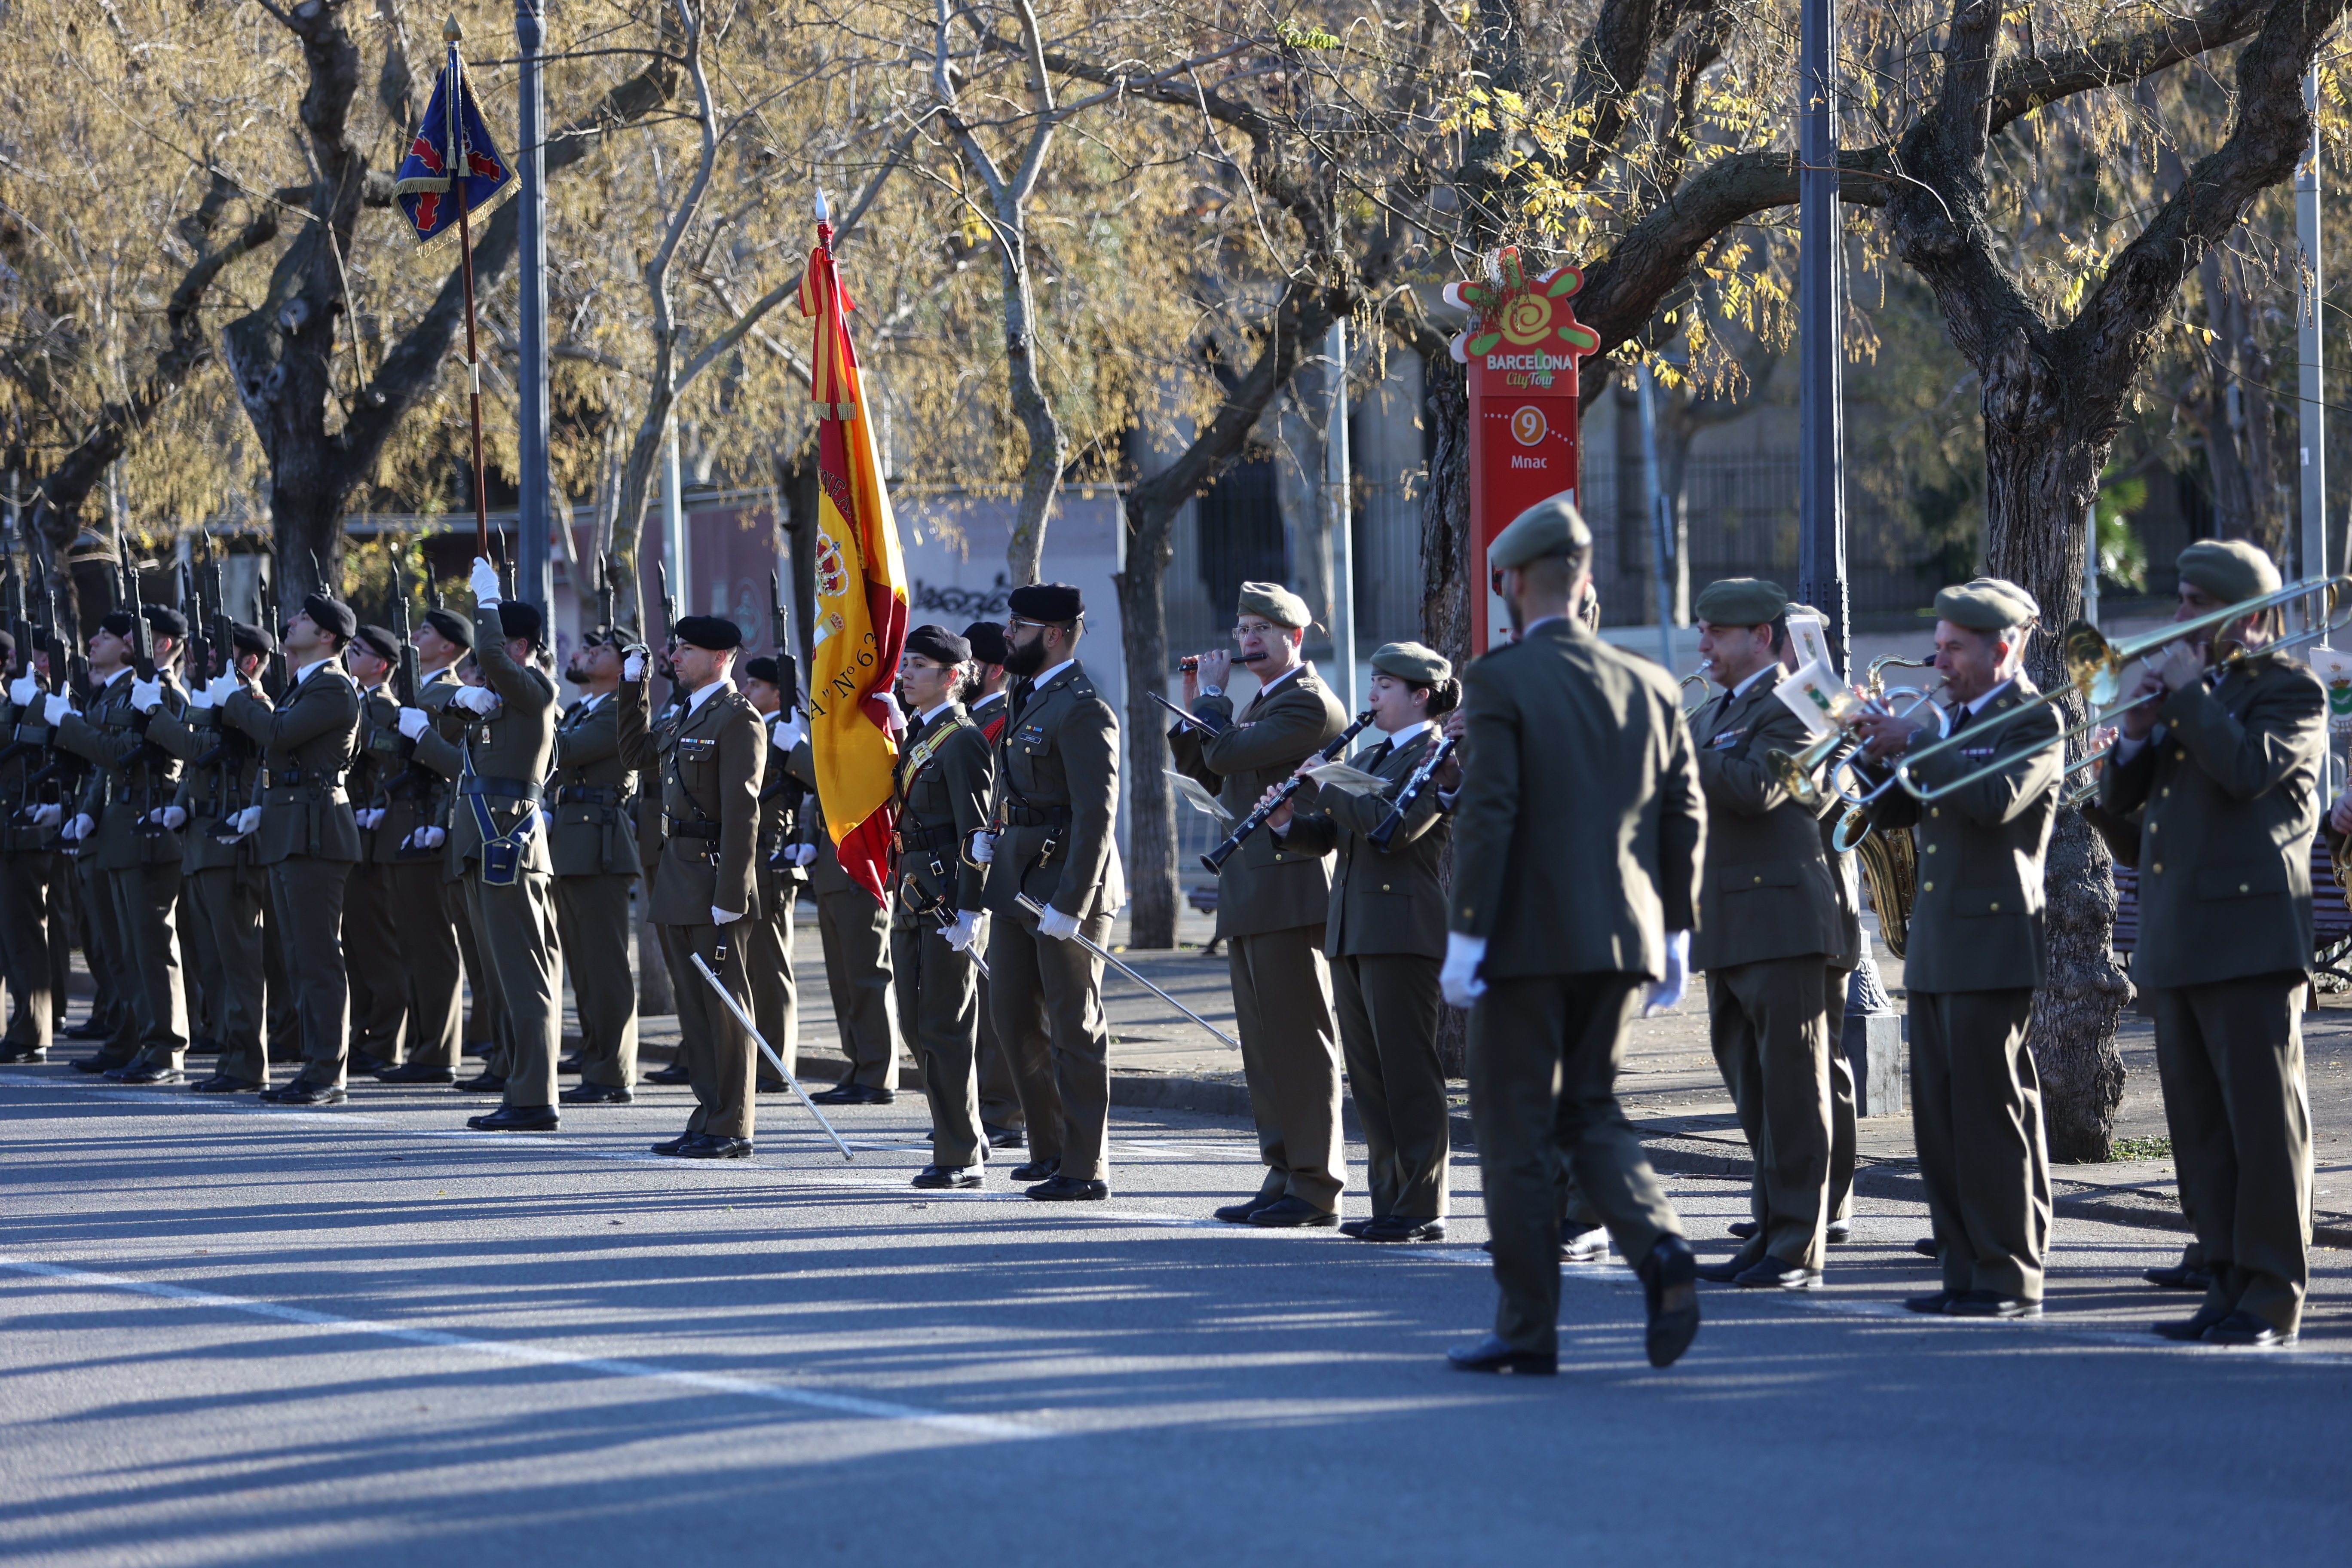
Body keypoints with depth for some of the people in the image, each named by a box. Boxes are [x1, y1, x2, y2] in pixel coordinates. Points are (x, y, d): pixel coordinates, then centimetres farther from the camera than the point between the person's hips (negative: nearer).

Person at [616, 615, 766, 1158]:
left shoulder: (738, 720, -12)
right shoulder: (690, 716, 16)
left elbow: (741, 814, -18)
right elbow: (638, 755, 30)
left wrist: (730, 896, -22)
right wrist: (632, 685, 22)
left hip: (713, 880, -9)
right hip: (677, 885, 9)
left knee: (723, 1006, -3)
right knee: (695, 1007, 12)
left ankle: (731, 1129, 1)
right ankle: (709, 1121, 17)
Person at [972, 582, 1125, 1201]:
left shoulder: (1082, 710, -16)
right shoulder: (1029, 698, 14)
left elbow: (1096, 817, -21)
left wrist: (1069, 905, -24)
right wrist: (988, 835, 10)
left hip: (1068, 884, -10)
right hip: (1017, 884, 10)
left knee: (1075, 1029, -2)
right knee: (1015, 1018, 13)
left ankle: (1086, 1168, 4)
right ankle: (1051, 1148, 24)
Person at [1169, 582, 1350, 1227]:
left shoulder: (1310, 703, -11)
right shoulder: (1261, 704, 21)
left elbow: (1226, 755, -20)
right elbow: (1204, 774, 22)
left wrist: (1213, 696, -4)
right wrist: (1196, 708, 11)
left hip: (1289, 894, -10)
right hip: (1250, 899, 10)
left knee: (1300, 1040, -8)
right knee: (1264, 1045, 10)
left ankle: (1315, 1186, -7)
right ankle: (1283, 1177, 13)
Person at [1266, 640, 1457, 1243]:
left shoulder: (1438, 757, -7)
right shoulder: (1369, 757, 21)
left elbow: (1391, 826, -21)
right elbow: (1330, 836, 21)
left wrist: (1323, 787, -14)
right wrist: (1288, 822, 1)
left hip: (1403, 933, -9)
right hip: (1351, 933, 9)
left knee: (1408, 1071, -8)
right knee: (1369, 1076, 9)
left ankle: (1421, 1209, -6)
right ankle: (1388, 1200, 13)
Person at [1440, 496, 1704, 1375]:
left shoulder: (1499, 682, -10)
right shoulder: (1650, 687, 7)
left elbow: (1487, 815, -16)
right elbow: (1685, 818, 8)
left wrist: (1466, 934, -13)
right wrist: (1675, 934, 14)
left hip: (1528, 939, -5)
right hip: (1622, 939, 5)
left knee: (1516, 1129, 3)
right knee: (1591, 1111, 17)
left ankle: (1528, 1328, 5)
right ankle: (1659, 1249, -8)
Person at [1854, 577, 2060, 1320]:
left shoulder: (2035, 721, -5)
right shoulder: (1955, 722, 20)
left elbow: (1996, 798, -22)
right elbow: (1890, 813, 19)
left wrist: (1915, 746, -17)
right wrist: (1882, 753, 1)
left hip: (1994, 945, -8)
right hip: (1935, 951, 8)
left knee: (1994, 1117, -7)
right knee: (1941, 1119, 7)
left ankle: (2012, 1278, -4)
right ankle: (1966, 1271, 12)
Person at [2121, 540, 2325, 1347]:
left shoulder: (2290, 688, -2)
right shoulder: (2186, 690, 20)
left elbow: (2249, 768, -21)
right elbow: (2119, 795, 19)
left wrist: (2190, 693, -12)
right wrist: (2139, 729, 1)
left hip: (2249, 938, -8)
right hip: (2176, 944, 8)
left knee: (2265, 1121, -7)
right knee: (2200, 1127, 9)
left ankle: (2273, 1296, -6)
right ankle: (2228, 1285, 14)